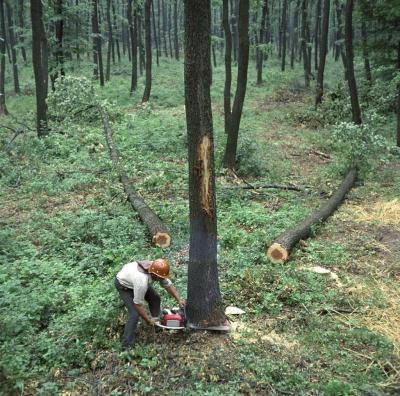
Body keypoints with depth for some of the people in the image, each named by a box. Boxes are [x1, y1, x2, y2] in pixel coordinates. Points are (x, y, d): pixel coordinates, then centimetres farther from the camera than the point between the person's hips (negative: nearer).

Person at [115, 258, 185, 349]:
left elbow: (168, 285, -8)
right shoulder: (142, 282, -44)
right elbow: (138, 305, -32)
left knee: (155, 299, 8)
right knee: (134, 313, -17)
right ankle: (127, 345, -9)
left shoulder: (156, 269, -24)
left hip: (132, 276, 8)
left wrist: (179, 300, -12)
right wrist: (148, 320, -21)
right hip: (123, 285, -8)